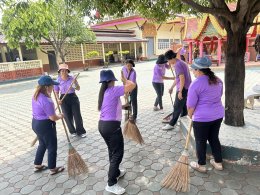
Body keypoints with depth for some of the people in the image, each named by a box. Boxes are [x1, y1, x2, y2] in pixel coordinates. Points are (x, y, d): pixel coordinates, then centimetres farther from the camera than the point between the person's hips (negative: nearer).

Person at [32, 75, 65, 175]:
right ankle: (52, 169, 25)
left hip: (36, 123, 9)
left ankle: (37, 165, 41)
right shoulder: (46, 100, -29)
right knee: (52, 147, 9)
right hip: (45, 125, -9)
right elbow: (53, 118, -24)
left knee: (42, 144, 26)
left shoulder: (36, 95, 1)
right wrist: (60, 116, -4)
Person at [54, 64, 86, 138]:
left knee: (77, 115, 1)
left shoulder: (72, 78, -4)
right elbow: (56, 92, 3)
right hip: (64, 99, 0)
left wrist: (75, 82, -17)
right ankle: (72, 131, 28)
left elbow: (78, 89, 0)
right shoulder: (58, 80, -3)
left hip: (73, 97, 0)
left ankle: (81, 131, 17)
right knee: (68, 116, 7)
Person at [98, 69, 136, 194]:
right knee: (118, 153, 2)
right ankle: (111, 184, 9)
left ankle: (116, 172, 42)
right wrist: (125, 80, 1)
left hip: (102, 124, 9)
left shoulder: (103, 92, 12)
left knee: (112, 151, 24)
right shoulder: (114, 90, -14)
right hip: (112, 126, -9)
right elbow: (133, 85, -20)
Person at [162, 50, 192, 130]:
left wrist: (180, 91, -23)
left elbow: (182, 78, -23)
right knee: (183, 105, 16)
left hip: (183, 89, -9)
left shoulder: (177, 65, -15)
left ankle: (171, 124, 6)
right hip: (187, 88, 10)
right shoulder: (181, 62, 16)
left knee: (177, 107, -2)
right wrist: (171, 87, 28)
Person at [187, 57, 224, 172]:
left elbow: (191, 105, -15)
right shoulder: (218, 80, 5)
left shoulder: (196, 84, -19)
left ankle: (201, 165, 26)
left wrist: (190, 115, 3)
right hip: (218, 115, 7)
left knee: (201, 141, 10)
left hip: (202, 118, -7)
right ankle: (218, 163, 35)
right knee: (214, 138, 22)